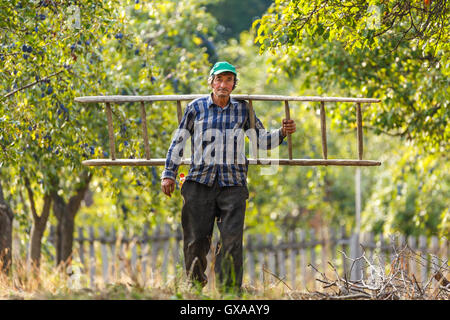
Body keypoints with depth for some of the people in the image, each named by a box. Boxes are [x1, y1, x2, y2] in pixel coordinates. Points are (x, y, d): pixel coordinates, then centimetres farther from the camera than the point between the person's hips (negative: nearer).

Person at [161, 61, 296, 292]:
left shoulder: (242, 109, 11)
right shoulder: (196, 108, 7)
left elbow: (262, 140, 16)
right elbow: (178, 141, 12)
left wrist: (282, 133, -3)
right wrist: (169, 174, 7)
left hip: (232, 184, 0)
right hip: (200, 183, 0)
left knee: (231, 240, -11)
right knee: (196, 240, 1)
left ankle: (229, 291, -11)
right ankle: (195, 284, 24)